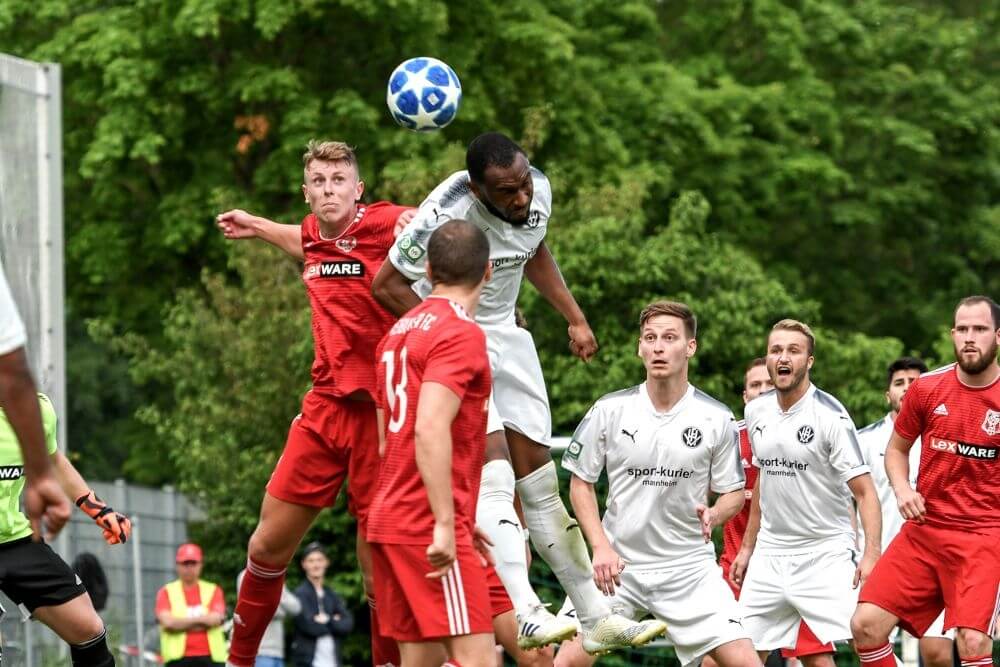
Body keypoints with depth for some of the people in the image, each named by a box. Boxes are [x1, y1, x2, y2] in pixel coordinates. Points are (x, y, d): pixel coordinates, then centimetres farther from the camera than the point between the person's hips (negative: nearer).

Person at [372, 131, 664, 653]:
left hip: (505, 335, 7)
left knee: (540, 483, 9)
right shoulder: (445, 216, -29)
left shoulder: (538, 191, -8)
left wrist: (575, 319, 13)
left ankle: (598, 618, 11)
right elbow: (387, 284, -18)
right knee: (494, 476, -23)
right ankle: (523, 613, -33)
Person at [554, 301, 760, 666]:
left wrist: (713, 516, -17)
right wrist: (600, 546, -7)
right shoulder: (610, 410, -4)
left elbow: (734, 493, 6)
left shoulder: (716, 418, -3)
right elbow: (580, 482, 5)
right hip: (618, 564, 0)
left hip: (689, 565, 0)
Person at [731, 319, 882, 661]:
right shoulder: (756, 411, 6)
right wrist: (747, 548, 22)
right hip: (770, 553, 5)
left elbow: (864, 492, -14)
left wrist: (871, 555, -26)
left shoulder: (830, 415, -13)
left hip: (826, 553, -5)